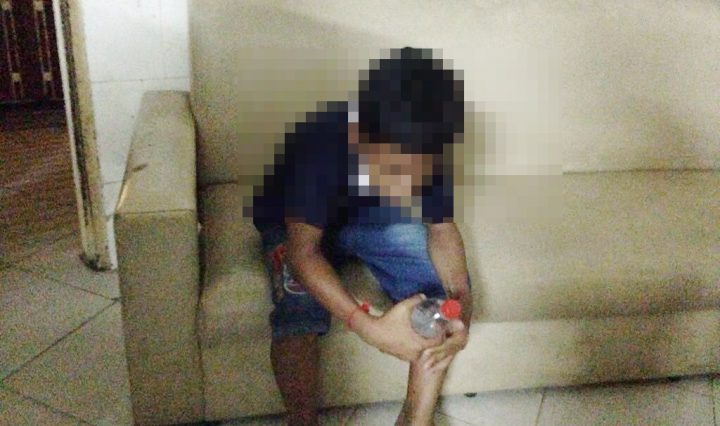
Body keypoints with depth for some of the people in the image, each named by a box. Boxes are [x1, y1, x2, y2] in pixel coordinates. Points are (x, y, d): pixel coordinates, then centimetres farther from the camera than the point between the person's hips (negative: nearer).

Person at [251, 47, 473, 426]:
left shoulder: (428, 150, -25)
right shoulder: (322, 142, -38)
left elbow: (441, 228, -13)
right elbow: (301, 250, -38)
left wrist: (461, 300, -32)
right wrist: (371, 327, -50)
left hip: (373, 215, 4)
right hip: (298, 224, -3)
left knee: (445, 287, -18)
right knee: (299, 312, -31)